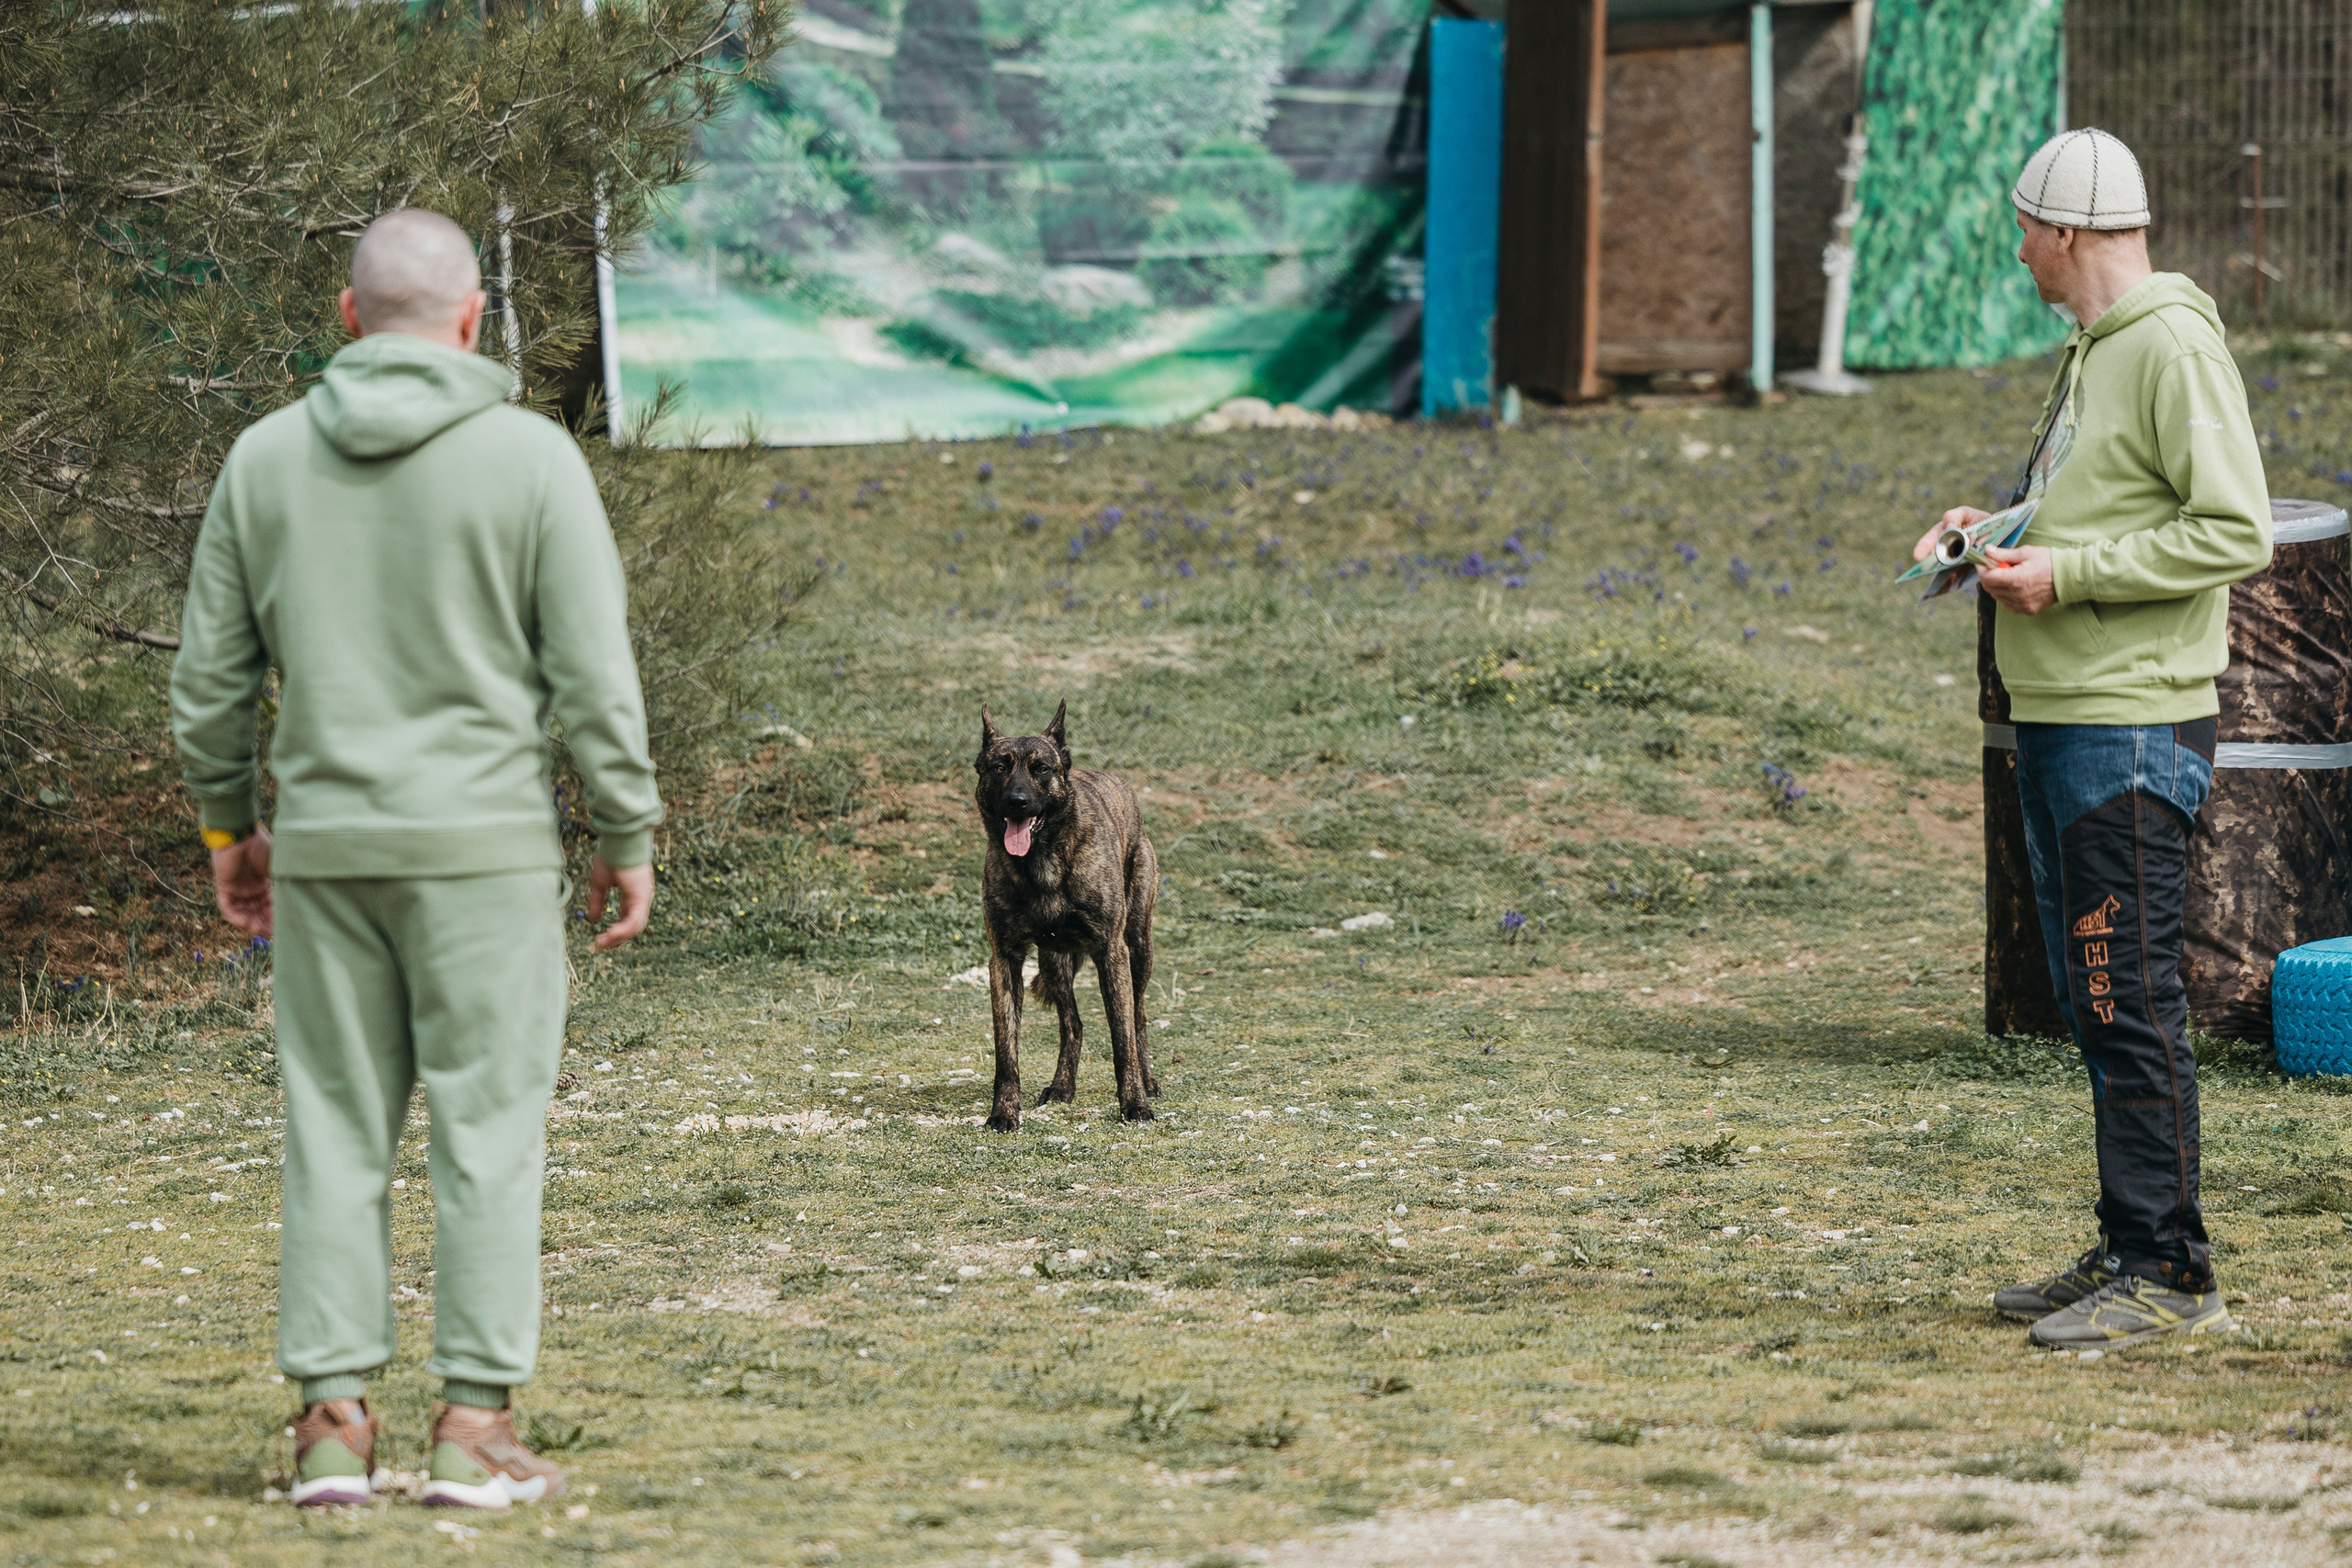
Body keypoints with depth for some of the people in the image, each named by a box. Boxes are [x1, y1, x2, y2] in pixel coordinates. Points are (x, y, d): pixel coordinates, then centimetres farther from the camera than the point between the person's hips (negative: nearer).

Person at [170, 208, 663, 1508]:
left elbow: (210, 671, 7)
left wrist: (225, 825, 18)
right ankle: (474, 1424, -1)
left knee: (335, 1127, 8)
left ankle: (333, 1418, 5)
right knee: (487, 1128, 1)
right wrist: (629, 837, 1)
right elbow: (594, 673, -8)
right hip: (483, 843, -3)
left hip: (324, 849, 3)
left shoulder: (266, 457, 3)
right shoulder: (530, 457, -7)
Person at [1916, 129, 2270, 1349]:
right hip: (2057, 720, 10)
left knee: (2131, 1002, -9)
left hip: (2132, 727, -10)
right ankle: (2126, 1252, 20)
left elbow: (2236, 533, -20)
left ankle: (2168, 1272, -6)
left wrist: (2065, 575, -20)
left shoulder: (2174, 346, -13)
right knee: (2093, 998, 13)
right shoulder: (2091, 353, 17)